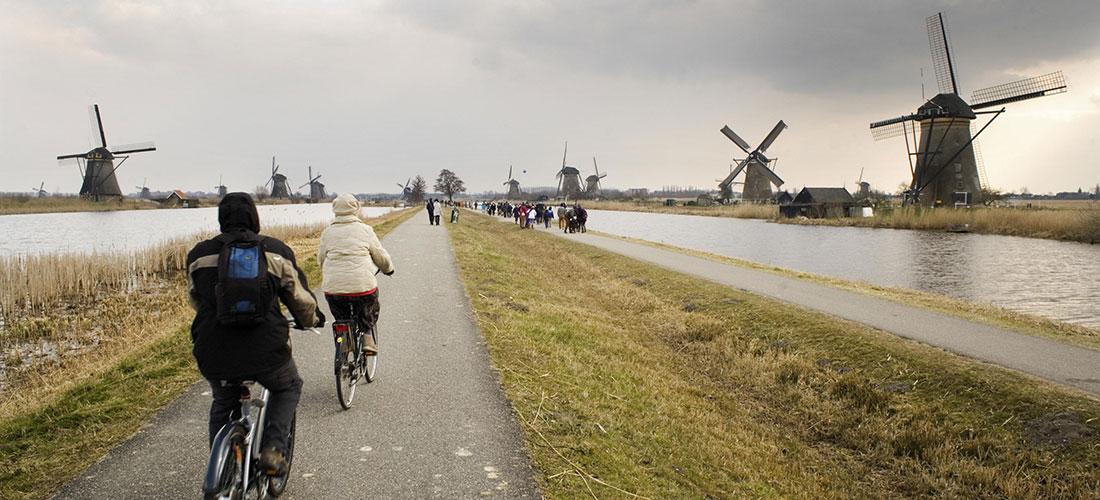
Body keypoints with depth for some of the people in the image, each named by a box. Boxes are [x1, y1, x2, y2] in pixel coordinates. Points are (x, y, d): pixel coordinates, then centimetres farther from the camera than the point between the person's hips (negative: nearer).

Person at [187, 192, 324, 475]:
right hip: (266, 351, -2)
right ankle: (273, 449, 9)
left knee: (222, 404, 29)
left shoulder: (200, 254, 6)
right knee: (288, 389, 27)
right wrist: (312, 320, 31)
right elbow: (301, 298, 9)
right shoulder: (277, 251, 2)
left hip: (215, 355, 2)